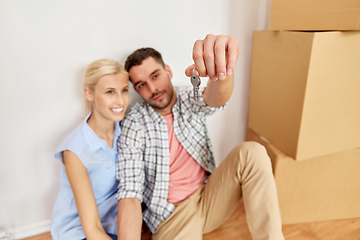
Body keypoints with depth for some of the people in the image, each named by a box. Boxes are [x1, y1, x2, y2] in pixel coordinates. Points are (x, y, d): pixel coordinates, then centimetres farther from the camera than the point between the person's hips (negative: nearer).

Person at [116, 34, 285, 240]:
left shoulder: (190, 101, -1)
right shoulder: (134, 125, -10)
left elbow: (215, 99, -26)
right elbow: (130, 193, -16)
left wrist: (220, 66, -50)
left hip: (209, 197, 3)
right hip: (171, 215, -3)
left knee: (251, 152, -22)